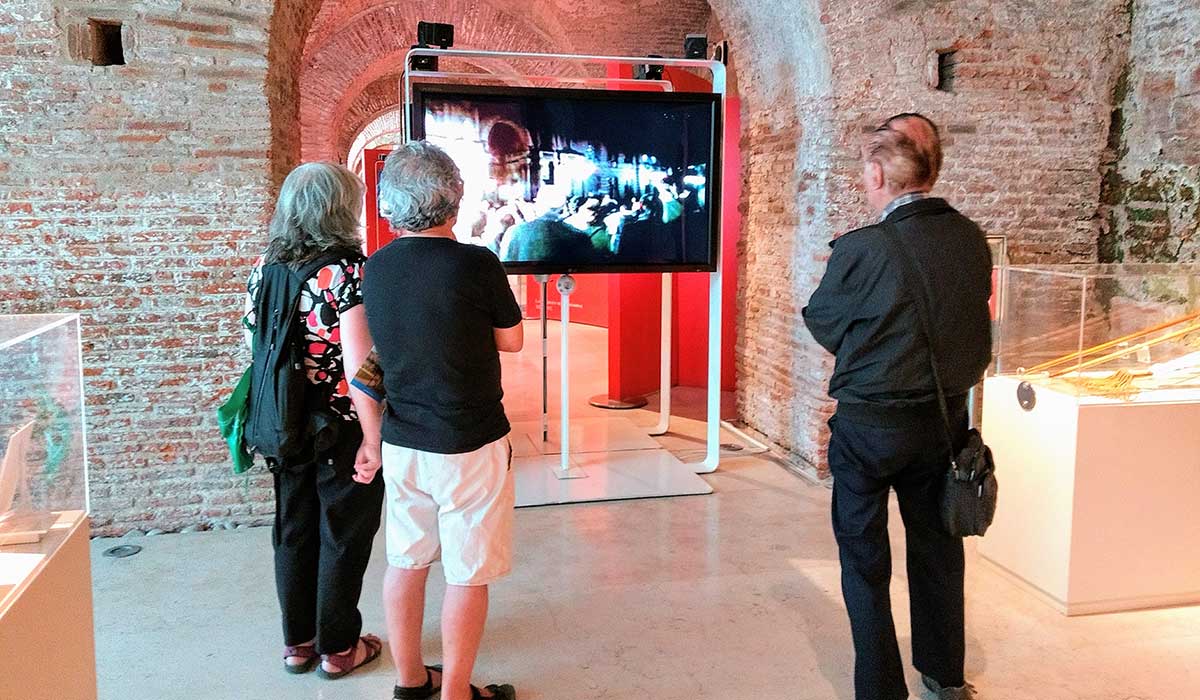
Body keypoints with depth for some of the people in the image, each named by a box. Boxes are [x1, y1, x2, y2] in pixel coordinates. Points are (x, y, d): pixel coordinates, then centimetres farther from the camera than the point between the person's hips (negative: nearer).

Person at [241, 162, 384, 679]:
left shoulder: (265, 268, 2)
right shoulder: (348, 269, -17)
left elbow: (255, 346, 9)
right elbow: (359, 365, -21)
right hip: (343, 428, -6)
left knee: (293, 533, 17)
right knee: (342, 538, 9)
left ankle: (297, 643, 31)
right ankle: (337, 648, 23)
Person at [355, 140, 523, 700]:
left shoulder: (375, 269, 0)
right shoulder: (477, 264, -16)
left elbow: (377, 354, 9)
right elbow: (512, 340, -3)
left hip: (401, 442, 6)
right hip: (468, 445, -5)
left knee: (406, 560, 17)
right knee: (467, 573, 8)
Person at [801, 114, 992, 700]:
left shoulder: (862, 249, -20)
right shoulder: (972, 240, -4)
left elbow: (821, 321, -6)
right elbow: (970, 325, 6)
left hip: (870, 425, -5)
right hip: (946, 418, 6)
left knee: (864, 557, 11)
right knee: (936, 546, 21)